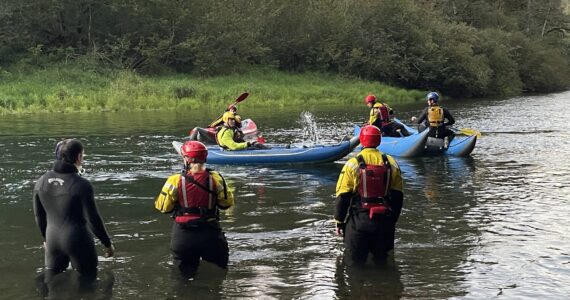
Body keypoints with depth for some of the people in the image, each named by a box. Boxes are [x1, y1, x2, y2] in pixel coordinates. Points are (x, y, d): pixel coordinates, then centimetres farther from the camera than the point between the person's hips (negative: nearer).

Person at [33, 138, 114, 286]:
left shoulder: (41, 182, -1)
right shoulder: (81, 185, -18)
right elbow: (93, 219, -13)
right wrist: (107, 243, -1)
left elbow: (39, 215, 9)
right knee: (87, 283, 11)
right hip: (78, 241, -5)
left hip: (53, 240, 5)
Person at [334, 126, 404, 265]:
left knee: (355, 263, 4)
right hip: (384, 221, 3)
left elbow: (343, 196, -6)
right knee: (382, 261, 15)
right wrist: (393, 220, 19)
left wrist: (339, 222, 5)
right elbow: (398, 196, 8)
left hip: (359, 221, -3)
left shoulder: (353, 164, -8)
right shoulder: (391, 163, 3)